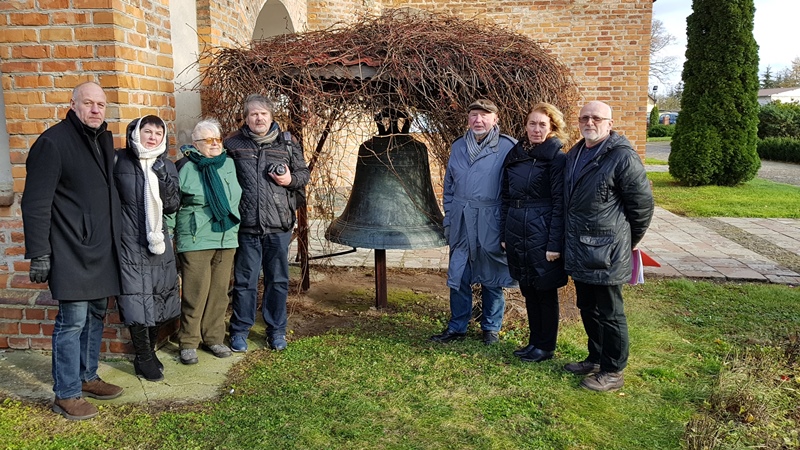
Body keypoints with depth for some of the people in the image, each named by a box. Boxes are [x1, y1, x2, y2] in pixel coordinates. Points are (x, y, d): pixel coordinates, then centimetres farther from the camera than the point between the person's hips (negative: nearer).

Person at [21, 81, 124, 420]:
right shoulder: (53, 142, -12)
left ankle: (87, 377, 31)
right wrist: (39, 254, -16)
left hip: (102, 250, 8)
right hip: (71, 252, -8)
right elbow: (35, 202, -14)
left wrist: (115, 241, 17)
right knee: (73, 320, -2)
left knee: (95, 315, 15)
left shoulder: (103, 139, 11)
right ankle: (66, 395, 12)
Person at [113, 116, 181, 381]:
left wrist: (165, 180, -12)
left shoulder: (167, 167, 8)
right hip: (129, 243, -4)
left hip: (158, 242, 4)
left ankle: (149, 350, 28)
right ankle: (144, 358, 11)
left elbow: (172, 207, 2)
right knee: (136, 300, -3)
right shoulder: (119, 161, -1)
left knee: (159, 301, 9)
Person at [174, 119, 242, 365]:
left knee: (219, 293, 10)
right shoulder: (186, 168, -5)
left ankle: (214, 338, 23)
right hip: (195, 241, -5)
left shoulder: (228, 164, 9)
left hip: (226, 239, 5)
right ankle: (188, 342, 12)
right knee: (195, 294, -2)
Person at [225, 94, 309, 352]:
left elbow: (304, 173, 13)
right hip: (246, 225, -1)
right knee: (245, 280, 7)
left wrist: (291, 179, -7)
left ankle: (276, 330, 26)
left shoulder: (287, 144, 7)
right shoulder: (233, 144, 4)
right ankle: (239, 331, 23)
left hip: (279, 225, 1)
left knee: (278, 280, 11)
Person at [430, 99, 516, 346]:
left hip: (492, 223, -3)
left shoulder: (508, 147, -6)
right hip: (461, 222, 4)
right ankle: (457, 328, 23)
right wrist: (448, 219, 11)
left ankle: (491, 328, 26)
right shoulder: (458, 147, 8)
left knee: (491, 279, 9)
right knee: (458, 278, 8)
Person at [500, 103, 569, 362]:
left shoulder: (557, 158, -8)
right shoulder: (514, 155, 9)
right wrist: (504, 234, 10)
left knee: (545, 292, 6)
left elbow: (559, 203, -12)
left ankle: (546, 347, 20)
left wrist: (555, 244, -15)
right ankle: (534, 342, 30)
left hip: (542, 234, -6)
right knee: (528, 291, 15)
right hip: (516, 233, 6)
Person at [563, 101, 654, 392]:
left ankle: (613, 371, 17)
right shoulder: (575, 155, 13)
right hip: (578, 250, 8)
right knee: (587, 308, 19)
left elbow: (642, 204, -10)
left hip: (605, 253, -8)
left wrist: (626, 242, 0)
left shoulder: (623, 157, -13)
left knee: (609, 313, 3)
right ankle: (596, 358, 36)